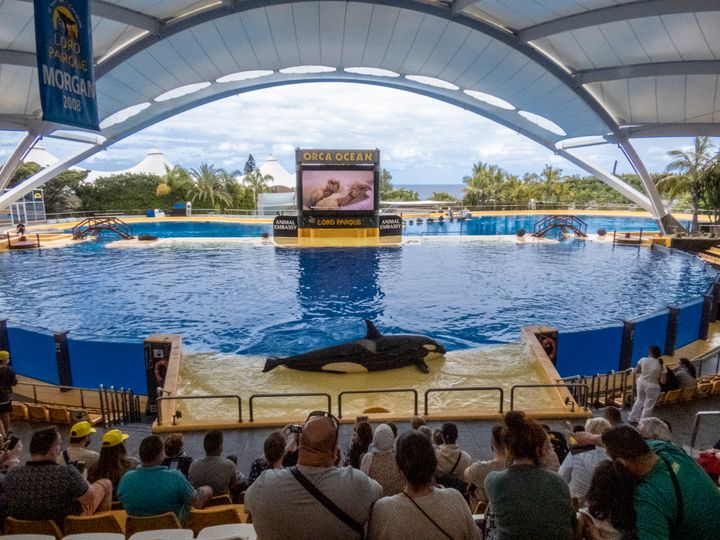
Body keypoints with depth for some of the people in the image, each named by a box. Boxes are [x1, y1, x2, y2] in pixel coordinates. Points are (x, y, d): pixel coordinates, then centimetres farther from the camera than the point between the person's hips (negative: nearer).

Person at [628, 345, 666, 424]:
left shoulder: (643, 360, -10)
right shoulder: (661, 365, -14)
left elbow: (636, 371, 2)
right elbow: (662, 381, -14)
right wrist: (657, 377, 4)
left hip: (641, 382, 3)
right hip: (652, 386, -3)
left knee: (639, 401, 24)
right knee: (648, 406, 11)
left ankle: (633, 419, 34)